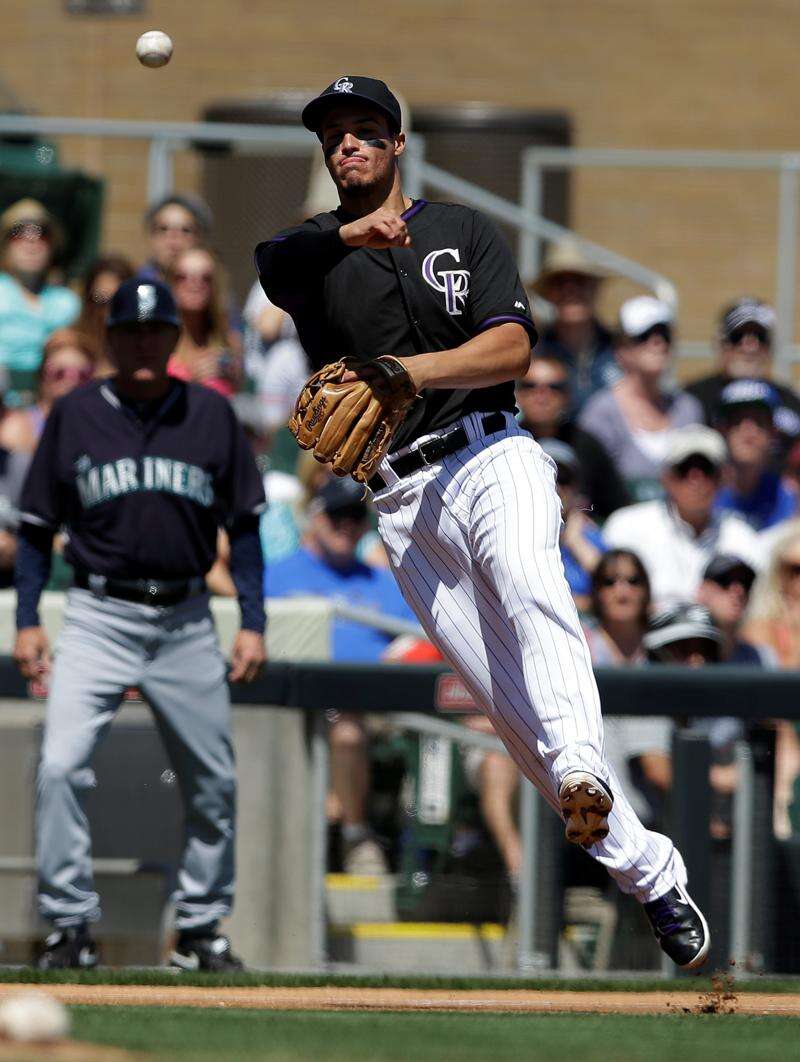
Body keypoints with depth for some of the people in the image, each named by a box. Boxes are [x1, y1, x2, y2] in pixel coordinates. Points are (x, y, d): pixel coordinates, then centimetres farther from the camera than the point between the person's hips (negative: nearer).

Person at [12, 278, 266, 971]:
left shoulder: (212, 415, 6)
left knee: (213, 784, 5)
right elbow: (38, 526, 8)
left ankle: (200, 927, 21)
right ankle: (70, 925, -10)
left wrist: (253, 623, 3)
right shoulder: (74, 416, 4)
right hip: (99, 619, -1)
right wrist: (27, 621, 0)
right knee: (61, 766, -17)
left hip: (187, 621, 1)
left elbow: (244, 524, 9)